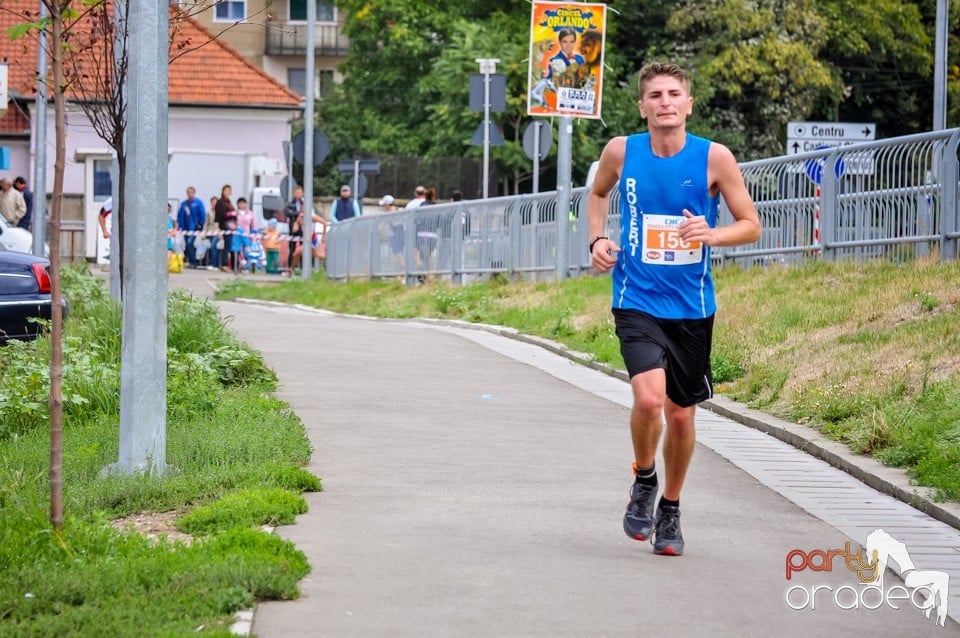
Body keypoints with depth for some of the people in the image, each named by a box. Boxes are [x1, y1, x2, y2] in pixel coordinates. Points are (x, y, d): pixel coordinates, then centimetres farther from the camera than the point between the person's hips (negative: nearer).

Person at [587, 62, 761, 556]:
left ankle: (670, 510, 33)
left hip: (692, 307, 1)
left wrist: (711, 234, -20)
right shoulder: (621, 152, -4)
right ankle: (643, 480, 7)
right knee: (649, 398, -23)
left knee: (681, 414, 10)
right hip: (637, 302, -1)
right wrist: (598, 240, 2)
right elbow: (598, 193, 19)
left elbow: (751, 225, 0)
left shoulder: (714, 158, -7)